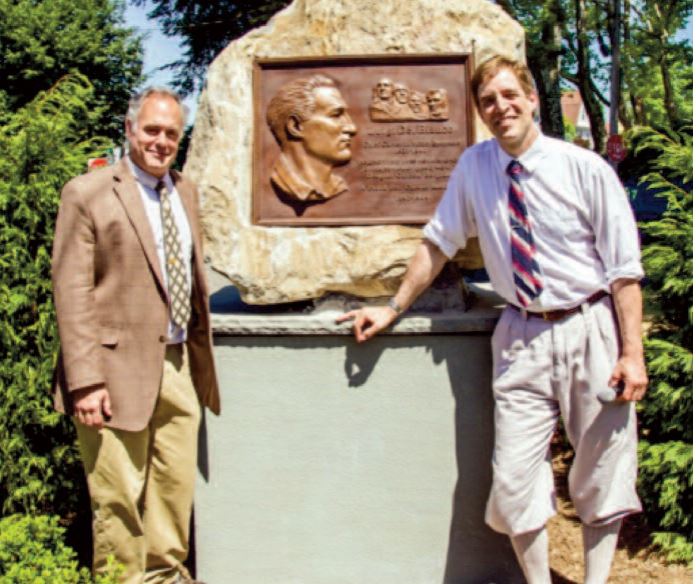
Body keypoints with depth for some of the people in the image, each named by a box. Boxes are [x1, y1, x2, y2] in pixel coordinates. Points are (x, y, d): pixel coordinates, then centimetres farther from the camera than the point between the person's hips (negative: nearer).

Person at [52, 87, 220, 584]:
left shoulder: (186, 192, 14)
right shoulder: (87, 193, -6)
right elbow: (72, 292, -10)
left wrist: (203, 355, 17)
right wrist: (85, 379, -16)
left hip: (180, 366, 6)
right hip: (121, 368, -6)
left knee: (177, 488, 14)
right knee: (119, 499, 3)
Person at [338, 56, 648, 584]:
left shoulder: (586, 169, -7)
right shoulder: (475, 168, 2)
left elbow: (625, 268, -6)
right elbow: (438, 243, 11)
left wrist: (632, 354, -11)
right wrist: (393, 309, 11)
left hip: (591, 331, -2)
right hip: (523, 337, 2)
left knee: (603, 475, 8)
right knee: (514, 480, 0)